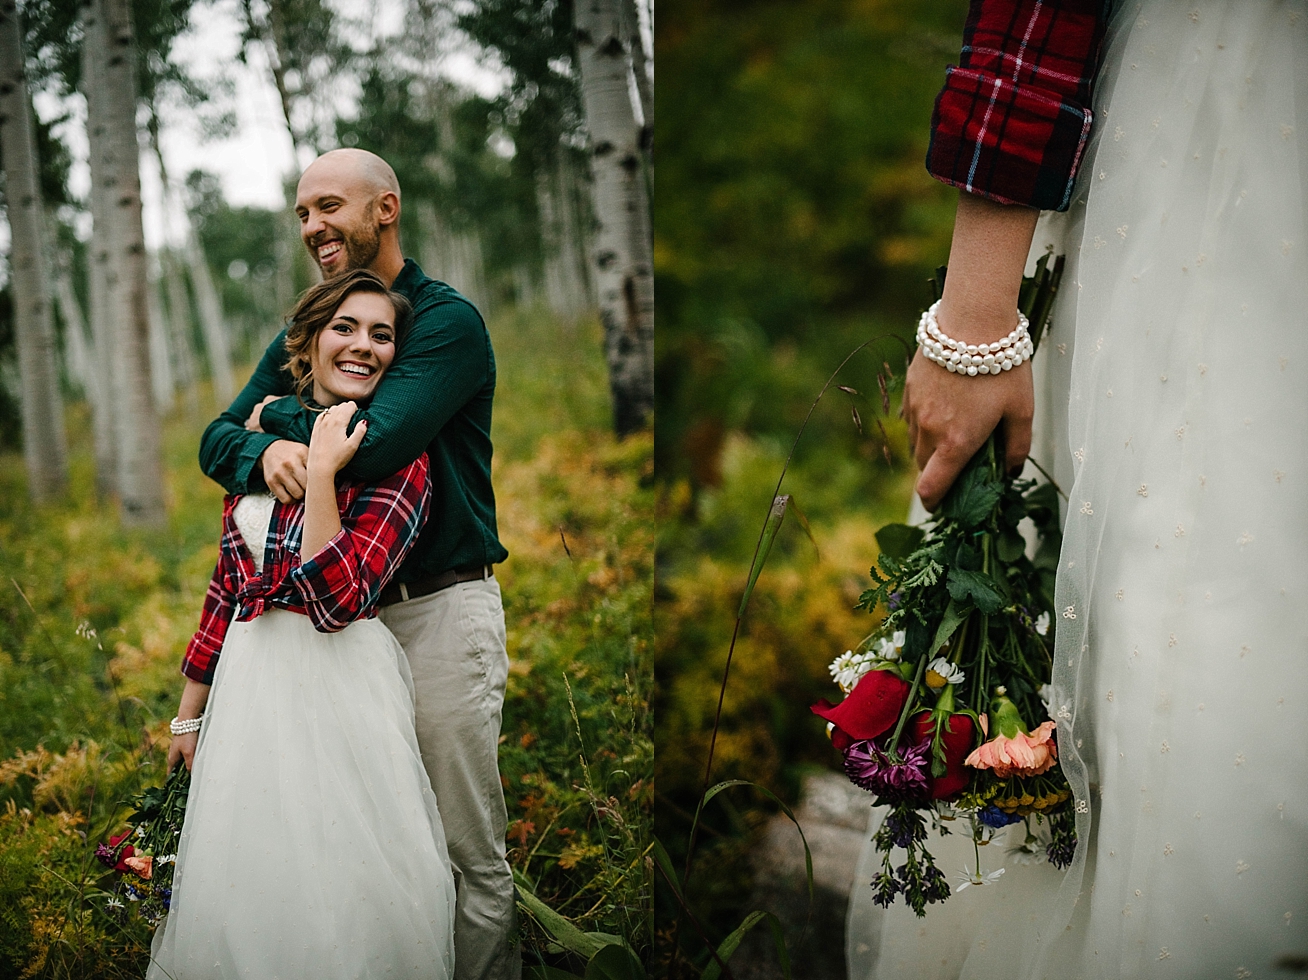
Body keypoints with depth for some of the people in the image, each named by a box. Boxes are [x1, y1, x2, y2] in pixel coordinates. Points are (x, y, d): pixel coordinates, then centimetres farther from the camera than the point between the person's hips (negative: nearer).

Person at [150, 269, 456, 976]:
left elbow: (337, 599, -20)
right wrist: (190, 709, 15)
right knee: (238, 897, 14)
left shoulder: (398, 459, -8)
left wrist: (321, 473, -23)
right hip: (248, 683, 5)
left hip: (340, 684, -5)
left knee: (333, 894, 3)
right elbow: (226, 586, 13)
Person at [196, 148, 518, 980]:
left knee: (470, 855, 1)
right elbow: (219, 442, 7)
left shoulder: (447, 320, -9)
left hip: (440, 612, -6)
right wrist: (265, 451, -18)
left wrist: (278, 412, -5)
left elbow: (376, 444, -23)